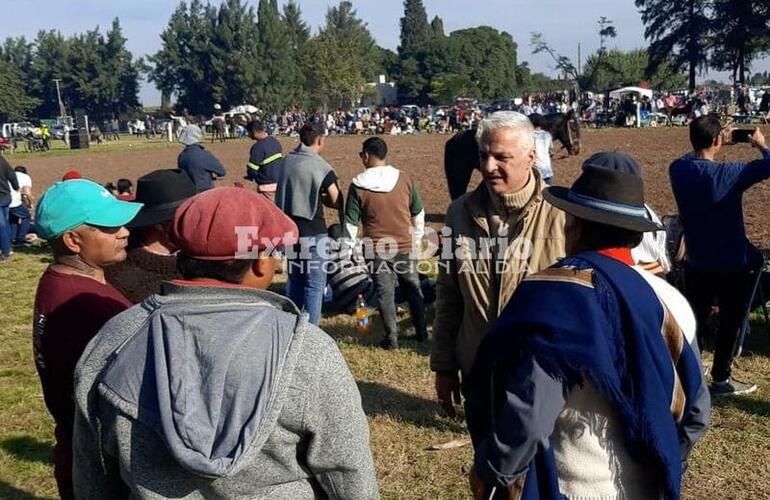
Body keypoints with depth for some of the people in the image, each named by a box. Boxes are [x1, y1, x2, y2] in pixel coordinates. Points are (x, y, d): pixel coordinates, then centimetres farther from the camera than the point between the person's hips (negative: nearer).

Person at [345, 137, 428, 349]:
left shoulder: (358, 186, -9)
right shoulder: (405, 179, -3)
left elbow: (351, 222, -5)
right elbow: (419, 214, 6)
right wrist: (417, 239, 19)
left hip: (377, 249, -2)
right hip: (405, 246, 2)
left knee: (385, 293, 9)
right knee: (413, 288, 17)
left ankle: (391, 337, 14)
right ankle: (421, 331, 26)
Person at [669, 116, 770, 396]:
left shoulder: (678, 170, -6)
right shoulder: (727, 173, -23)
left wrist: (717, 145, 19)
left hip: (695, 262, 5)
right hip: (730, 263, -5)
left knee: (695, 321, 17)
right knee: (730, 322, 12)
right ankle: (721, 379, 20)